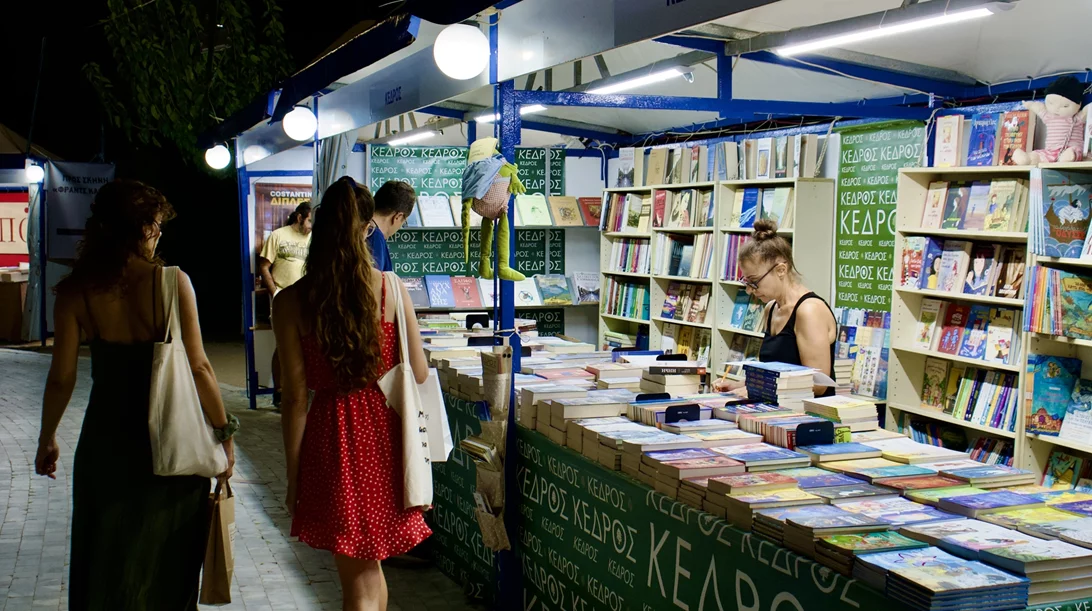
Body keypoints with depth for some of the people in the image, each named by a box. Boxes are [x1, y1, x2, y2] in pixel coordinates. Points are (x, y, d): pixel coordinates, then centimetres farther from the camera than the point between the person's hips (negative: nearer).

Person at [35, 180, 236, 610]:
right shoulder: (173, 282, -14)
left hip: (106, 441, 2)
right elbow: (198, 368, -13)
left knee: (106, 559, 18)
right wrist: (224, 432, -3)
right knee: (166, 558, 17)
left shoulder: (75, 291, -8)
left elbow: (62, 377, -5)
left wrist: (47, 438, 10)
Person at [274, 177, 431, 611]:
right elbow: (419, 374, -2)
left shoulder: (291, 302, -9)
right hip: (385, 429, 2)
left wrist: (293, 476, 2)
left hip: (333, 435, -2)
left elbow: (296, 398, -8)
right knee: (371, 568, 23)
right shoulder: (392, 289, -6)